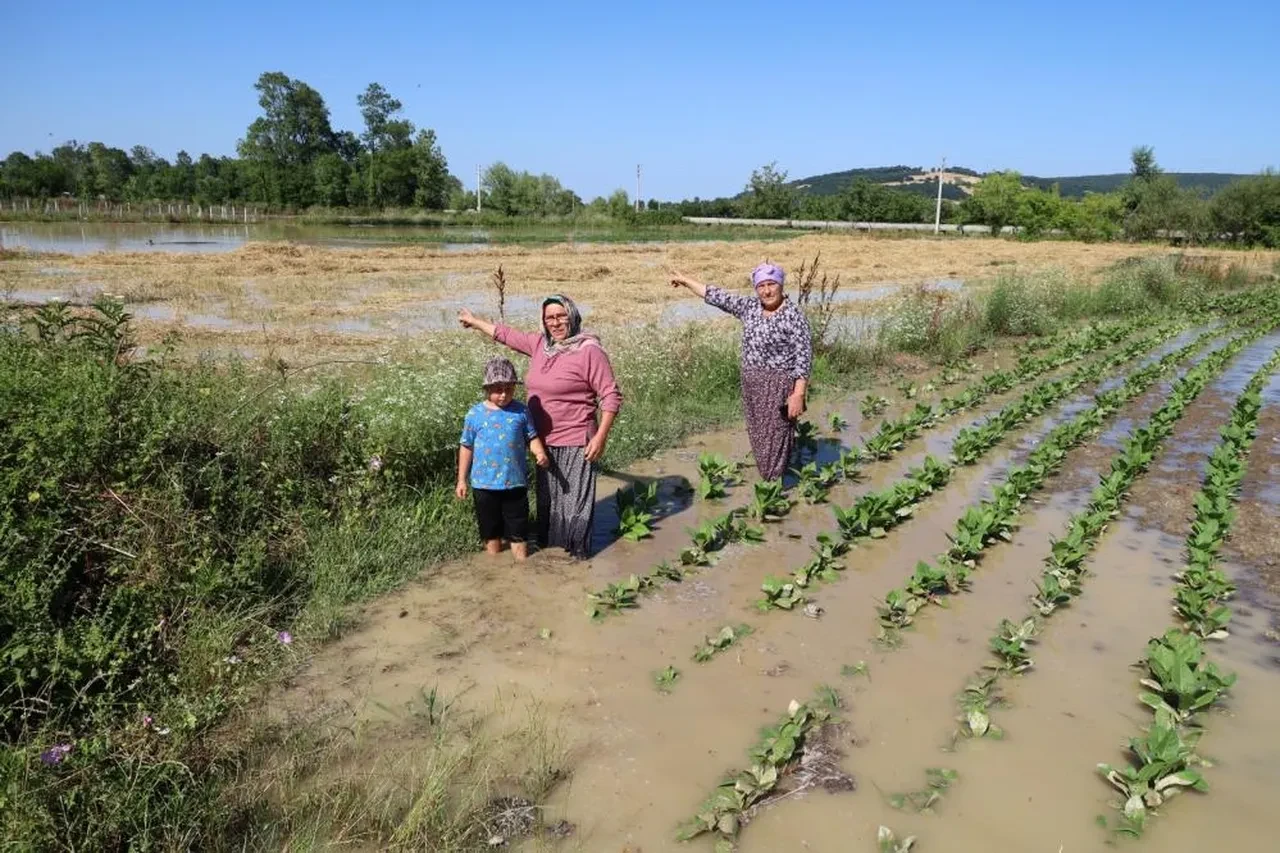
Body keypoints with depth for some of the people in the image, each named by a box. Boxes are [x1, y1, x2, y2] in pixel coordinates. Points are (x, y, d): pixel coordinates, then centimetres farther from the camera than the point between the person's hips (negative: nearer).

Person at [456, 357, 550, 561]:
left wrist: (540, 453, -20)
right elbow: (466, 447, 0)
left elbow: (532, 437, 2)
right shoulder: (476, 414, -6)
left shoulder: (521, 411, -4)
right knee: (490, 528, 16)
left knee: (517, 528, 10)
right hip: (485, 484, 0)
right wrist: (462, 479, 1)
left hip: (515, 482, 0)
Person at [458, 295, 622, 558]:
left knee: (576, 497, 4)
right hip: (545, 441, 7)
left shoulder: (589, 350, -17)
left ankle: (578, 549, 20)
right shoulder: (540, 344, 4)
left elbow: (611, 396, -17)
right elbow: (508, 335, 21)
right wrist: (475, 322, 32)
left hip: (575, 442, -7)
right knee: (548, 495, 21)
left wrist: (601, 436, -21)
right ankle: (548, 540, 38)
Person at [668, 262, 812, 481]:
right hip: (751, 385, 7)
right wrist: (685, 280, 17)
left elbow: (803, 358, -16)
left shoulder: (794, 316, -13)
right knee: (758, 438, 12)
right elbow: (717, 296, 13)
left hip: (779, 387, -7)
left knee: (775, 440, -4)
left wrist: (798, 394, -21)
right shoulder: (749, 307, 6)